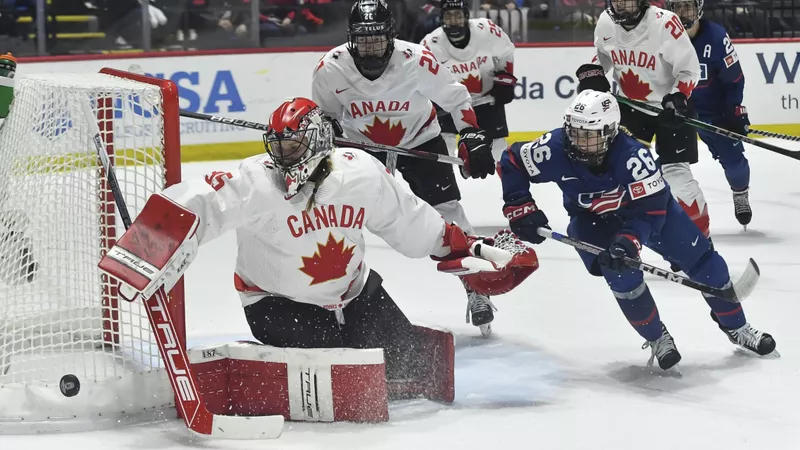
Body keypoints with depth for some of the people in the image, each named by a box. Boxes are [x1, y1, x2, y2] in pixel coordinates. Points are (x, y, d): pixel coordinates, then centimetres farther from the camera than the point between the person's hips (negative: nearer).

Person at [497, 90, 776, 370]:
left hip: (649, 202, -1)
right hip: (592, 219, 1)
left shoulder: (633, 155, -39)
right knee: (622, 273, -23)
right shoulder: (556, 150, -31)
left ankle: (735, 327, 20)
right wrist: (520, 209, -21)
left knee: (700, 257, 0)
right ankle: (657, 339, -1)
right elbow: (512, 163, -15)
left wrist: (629, 240, -50)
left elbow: (650, 208, -36)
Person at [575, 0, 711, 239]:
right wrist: (591, 74, -2)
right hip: (630, 104, 6)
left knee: (675, 170, -12)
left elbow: (689, 69, -20)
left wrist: (677, 99, -32)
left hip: (670, 105, -6)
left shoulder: (665, 22, -26)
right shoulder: (606, 22, -7)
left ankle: (699, 232, -1)